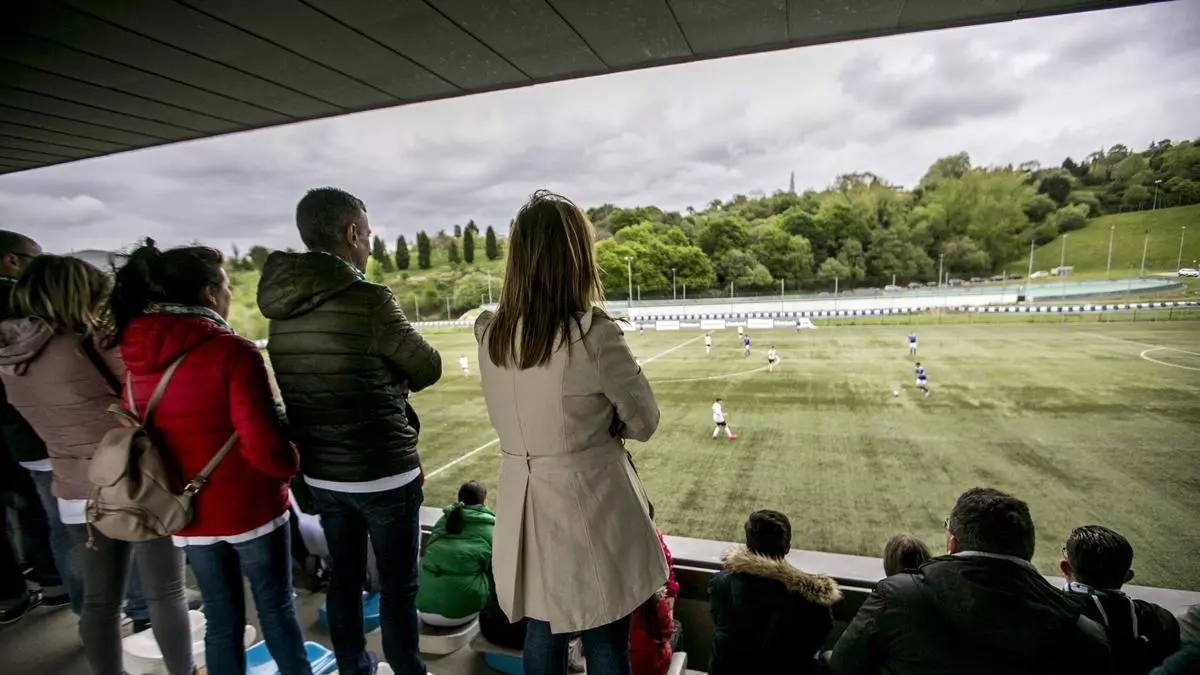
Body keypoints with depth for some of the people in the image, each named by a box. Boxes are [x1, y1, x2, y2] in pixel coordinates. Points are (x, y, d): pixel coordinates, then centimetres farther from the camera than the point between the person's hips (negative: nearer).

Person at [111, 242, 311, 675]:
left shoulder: (135, 360, 0)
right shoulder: (231, 351, -20)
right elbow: (262, 445, -22)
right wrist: (290, 466, -2)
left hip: (190, 514, 5)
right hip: (250, 508, -5)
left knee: (221, 619, 19)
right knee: (276, 610, 13)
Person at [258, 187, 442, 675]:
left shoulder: (282, 309, 2)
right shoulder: (368, 300, -21)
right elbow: (429, 368, -11)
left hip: (320, 471, 7)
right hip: (383, 469, -7)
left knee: (344, 577, 21)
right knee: (398, 585, 9)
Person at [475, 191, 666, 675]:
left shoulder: (489, 335, -4)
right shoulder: (593, 333, -21)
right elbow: (644, 422, -9)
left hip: (524, 505, 5)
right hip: (590, 507, -5)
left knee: (541, 633, 23)